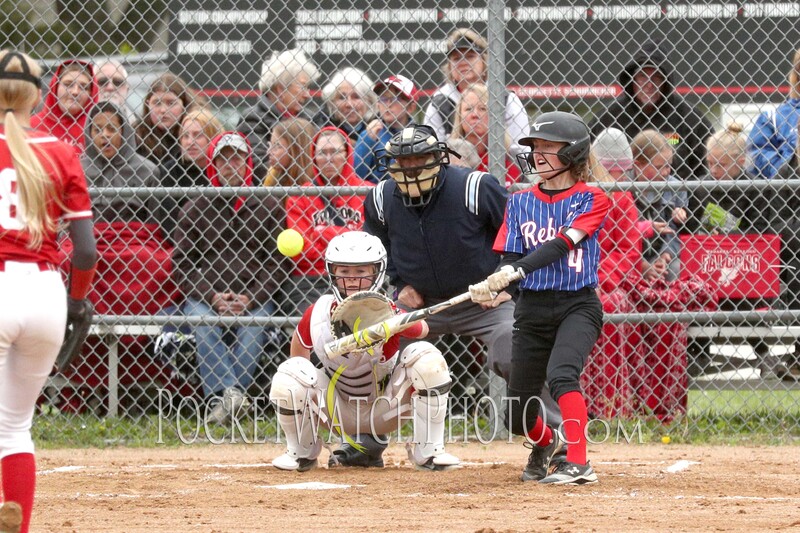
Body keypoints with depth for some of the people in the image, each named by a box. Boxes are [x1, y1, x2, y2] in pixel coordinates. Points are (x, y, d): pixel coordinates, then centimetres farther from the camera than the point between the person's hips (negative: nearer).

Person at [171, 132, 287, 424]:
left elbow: (277, 263, 7)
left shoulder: (268, 207, 13)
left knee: (256, 323, -34)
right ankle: (230, 393, -49)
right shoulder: (195, 209, 14)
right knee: (201, 321, -34)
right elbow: (181, 263, 7)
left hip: (254, 298, -1)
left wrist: (250, 298, -10)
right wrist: (212, 297, -9)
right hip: (204, 297, 1)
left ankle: (222, 397, -43)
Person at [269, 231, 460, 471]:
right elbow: (300, 351, 1)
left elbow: (422, 329, -7)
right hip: (339, 411, 1)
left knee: (426, 357, -25)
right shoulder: (318, 314, -19)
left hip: (383, 412, -1)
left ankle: (429, 452, -10)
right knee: (289, 374, -25)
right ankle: (302, 453, 4)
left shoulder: (388, 315, -25)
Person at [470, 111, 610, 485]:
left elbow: (561, 245, -17)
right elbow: (509, 258, 1)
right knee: (518, 417, 7)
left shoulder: (591, 200, -3)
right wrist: (494, 289, -22)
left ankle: (578, 464, -32)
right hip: (531, 309, 4)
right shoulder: (520, 202, 9)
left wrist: (515, 272, -30)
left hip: (578, 305, -4)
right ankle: (546, 442, 41)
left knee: (561, 375, -33)